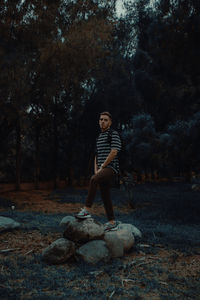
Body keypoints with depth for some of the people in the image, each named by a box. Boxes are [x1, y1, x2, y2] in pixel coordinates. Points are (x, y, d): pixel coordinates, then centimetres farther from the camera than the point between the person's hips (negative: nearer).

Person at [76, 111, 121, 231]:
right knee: (105, 196, 6)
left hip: (111, 167, -8)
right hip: (102, 170, 8)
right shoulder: (99, 137, 23)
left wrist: (102, 167, -11)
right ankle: (112, 222, 12)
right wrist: (96, 170, 8)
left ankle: (87, 209, -27)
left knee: (93, 180, -31)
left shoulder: (114, 134, -2)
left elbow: (114, 152, -13)